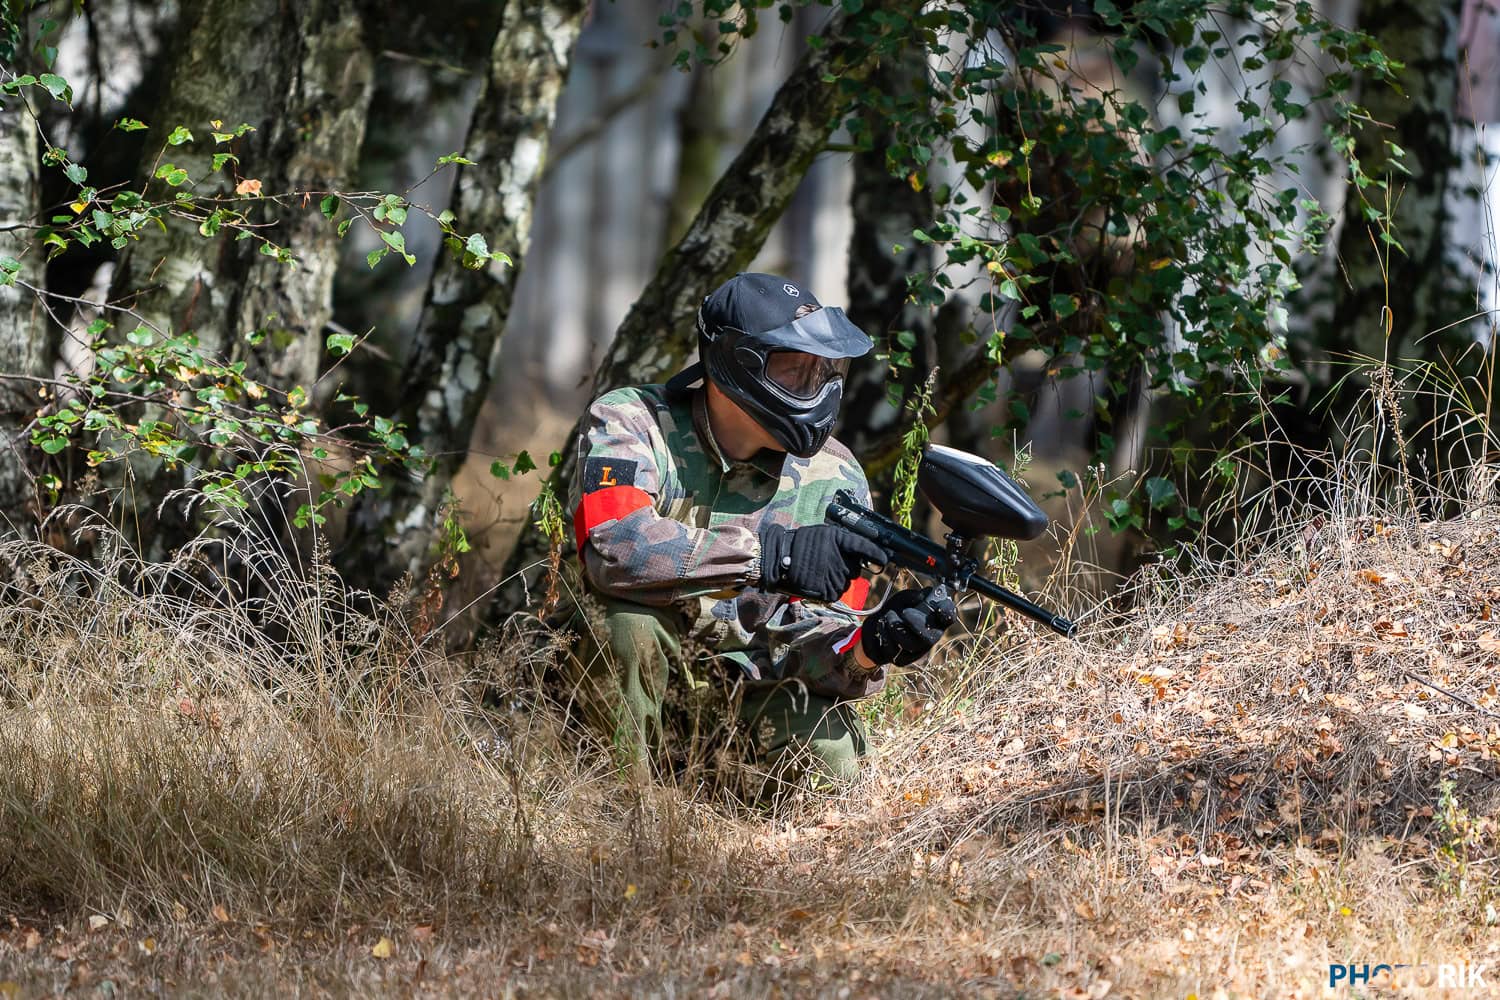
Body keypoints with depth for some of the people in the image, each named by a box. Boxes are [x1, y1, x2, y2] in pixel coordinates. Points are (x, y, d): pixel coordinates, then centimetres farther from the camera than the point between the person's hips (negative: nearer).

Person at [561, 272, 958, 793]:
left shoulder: (832, 479, -6)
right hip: (642, 673, -2)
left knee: (825, 758, -28)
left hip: (754, 689, 3)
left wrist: (870, 646, -35)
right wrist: (772, 553, -39)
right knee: (625, 620, -34)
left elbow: (815, 652, -10)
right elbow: (612, 548, -34)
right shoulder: (631, 423, -14)